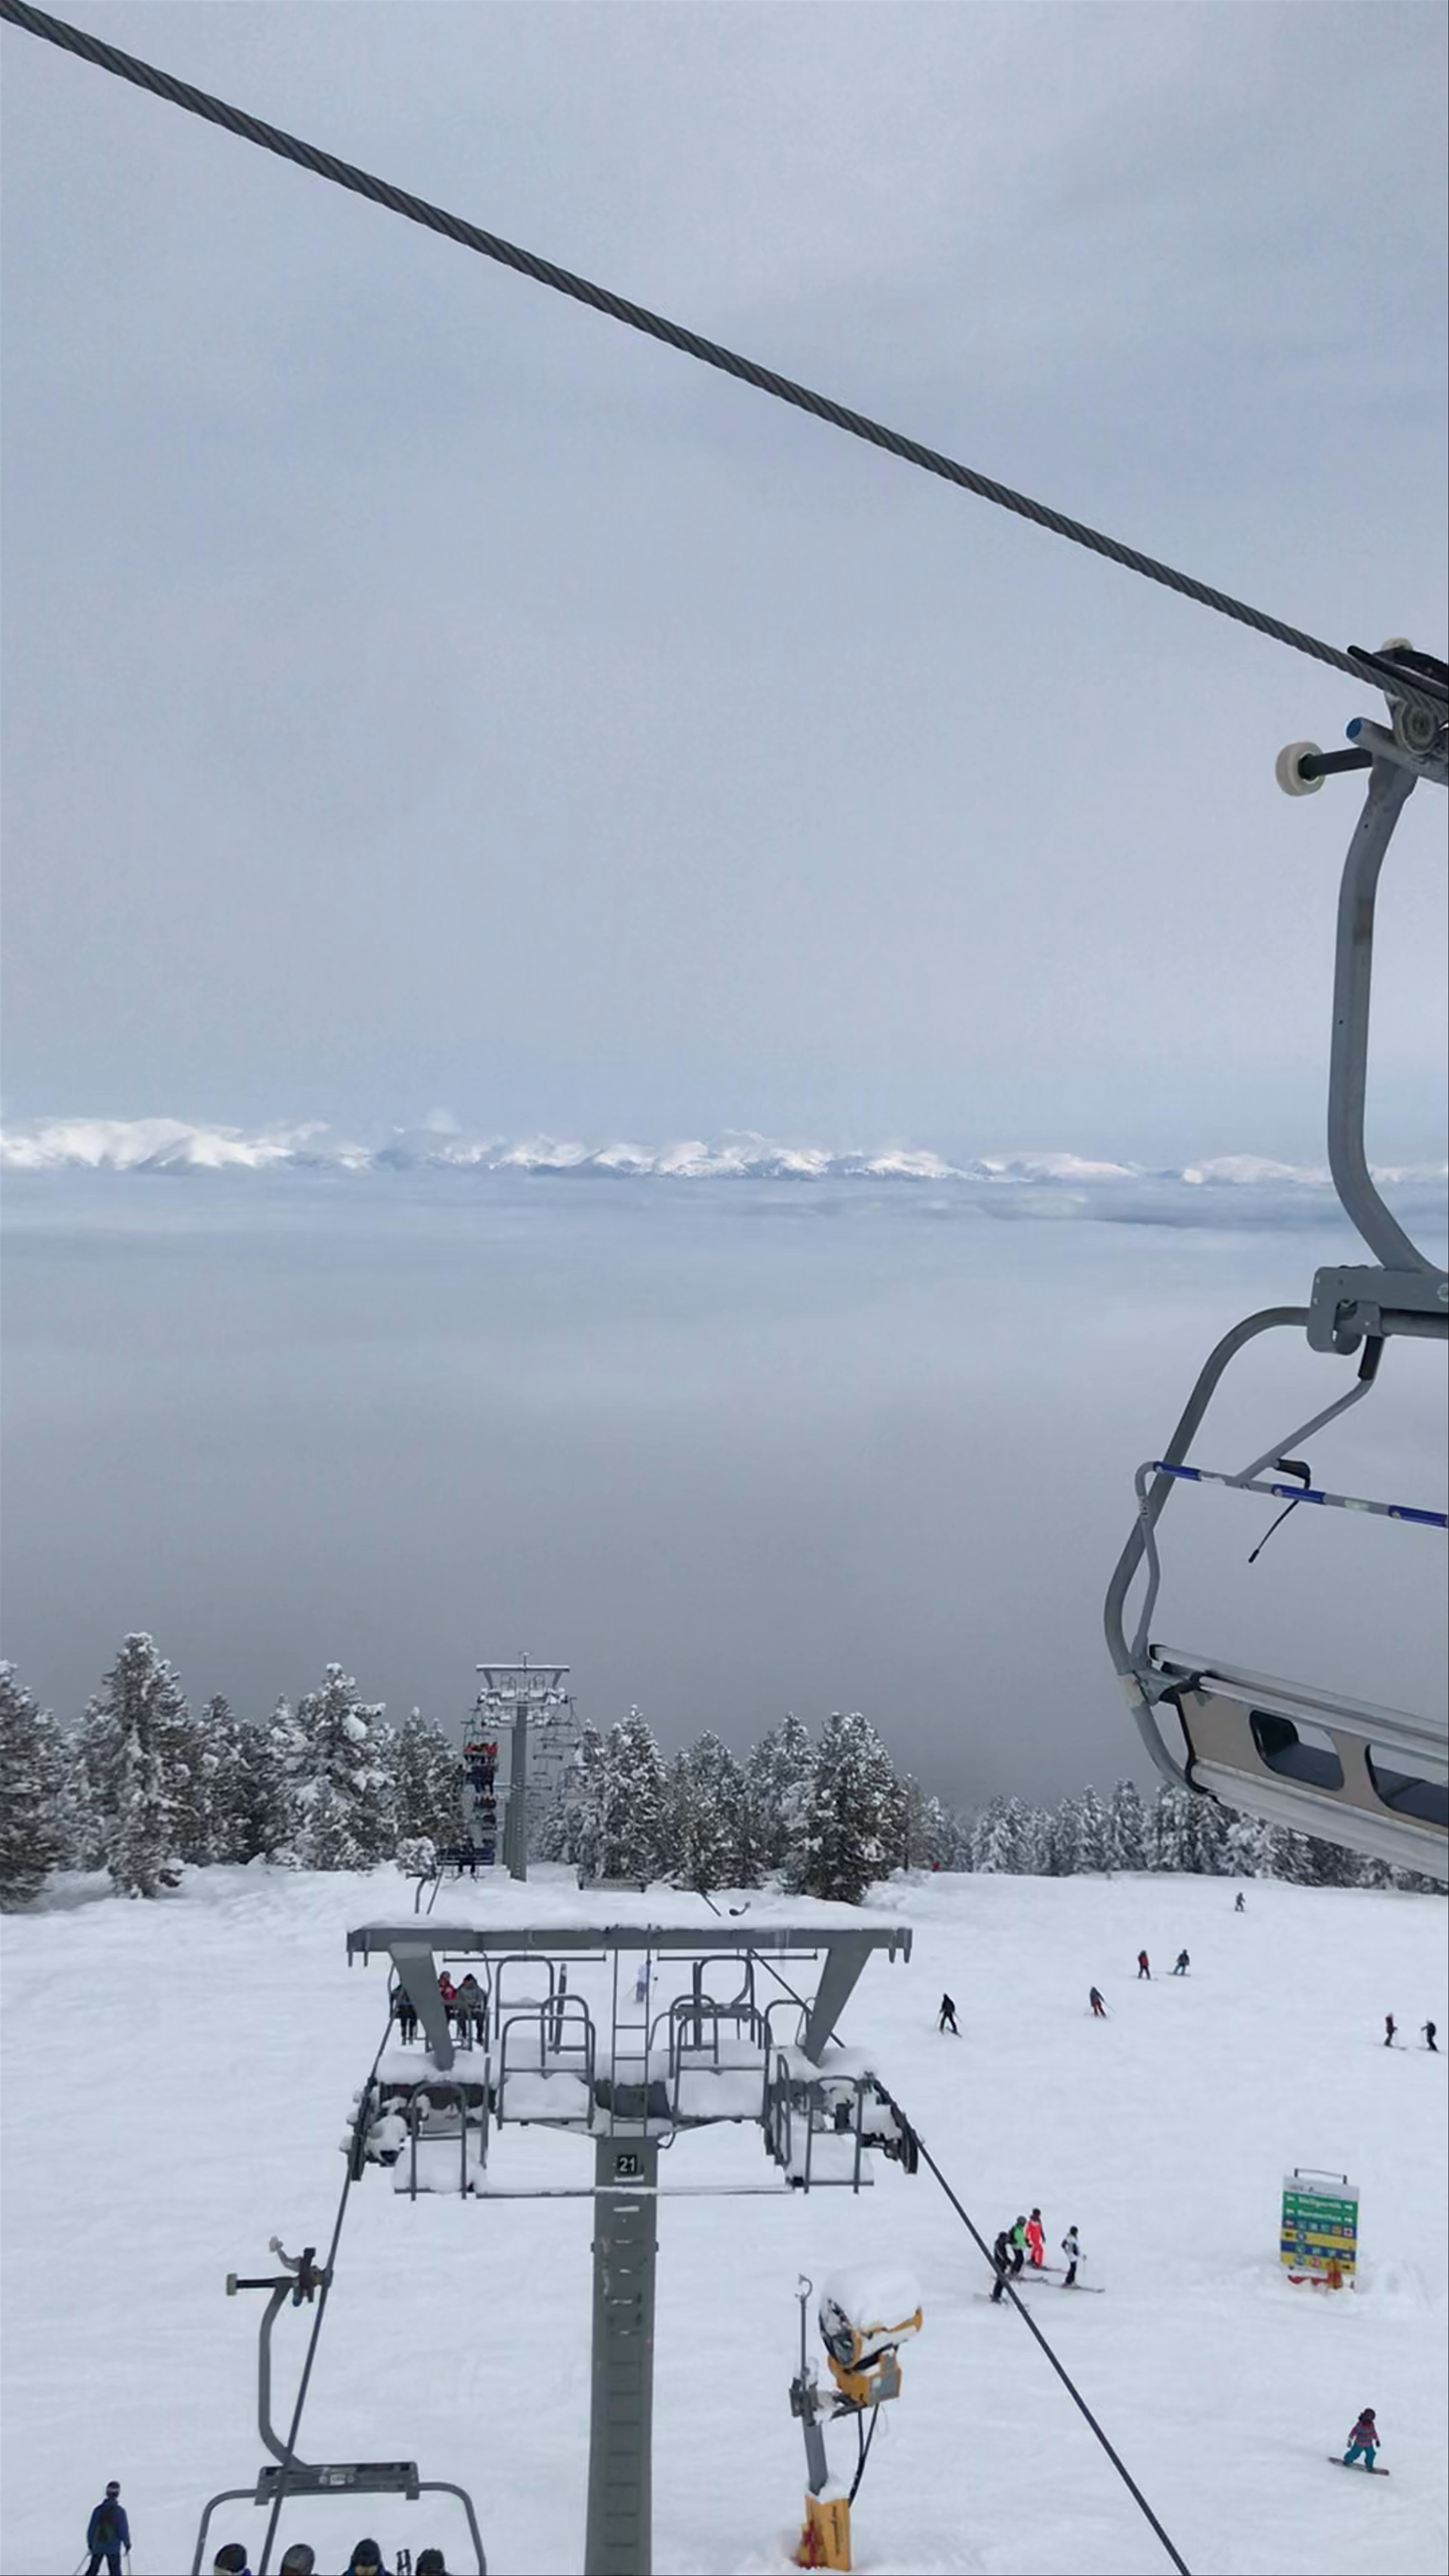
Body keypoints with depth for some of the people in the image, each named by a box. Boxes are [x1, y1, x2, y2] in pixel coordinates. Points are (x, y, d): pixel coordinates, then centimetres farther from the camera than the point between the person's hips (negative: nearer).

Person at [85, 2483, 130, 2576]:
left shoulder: (98, 2510, -3)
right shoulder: (120, 2511, -12)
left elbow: (91, 2529, 2)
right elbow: (124, 2530, -9)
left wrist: (90, 2543, 17)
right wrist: (127, 2543, 7)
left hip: (98, 2546, 3)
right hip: (113, 2548, -3)